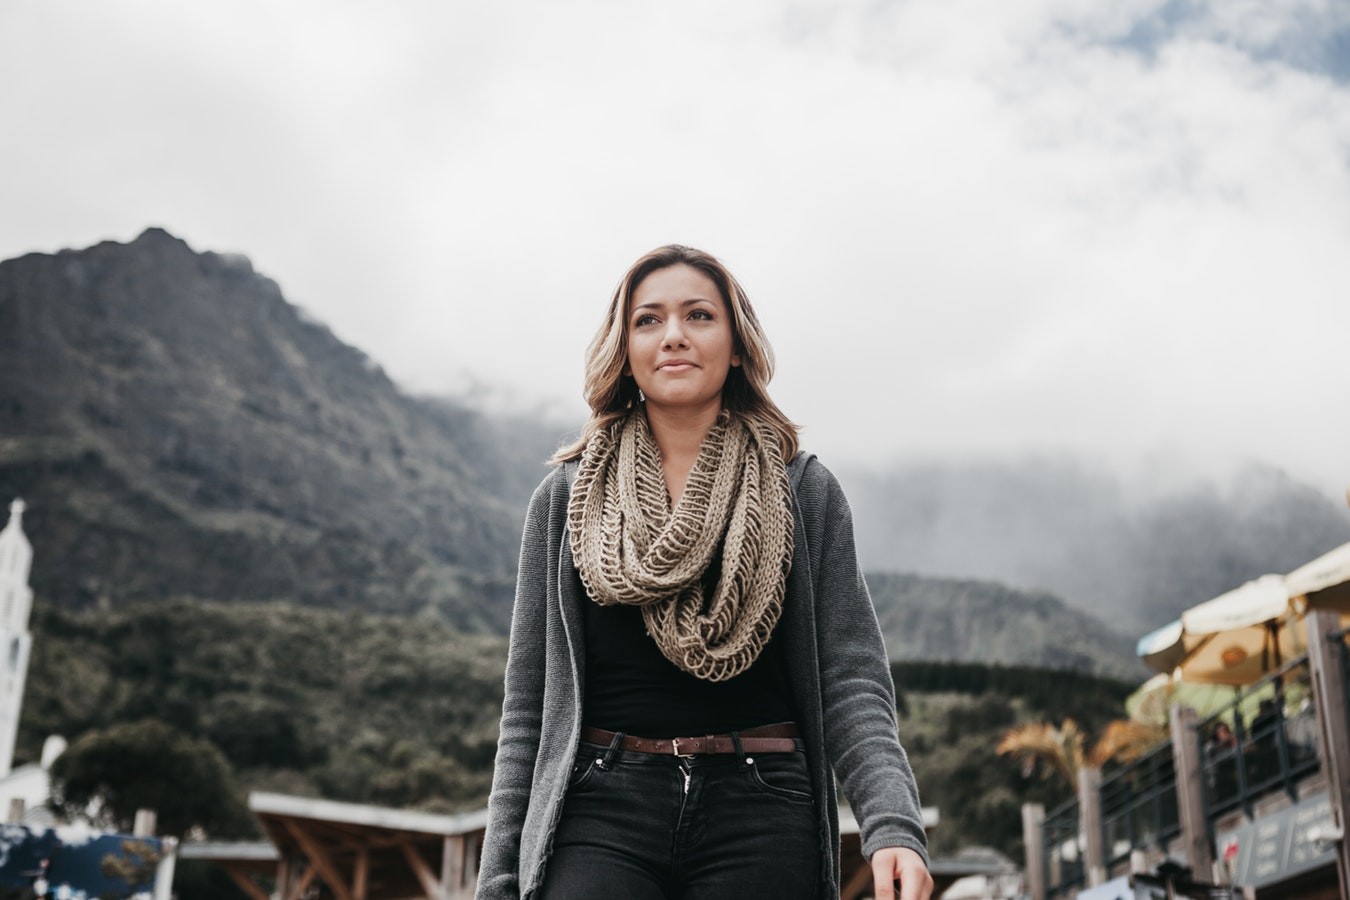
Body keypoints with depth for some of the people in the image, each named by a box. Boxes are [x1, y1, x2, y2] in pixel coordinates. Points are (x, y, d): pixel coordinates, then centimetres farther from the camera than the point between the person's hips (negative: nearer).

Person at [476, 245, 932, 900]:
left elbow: (850, 681, 0)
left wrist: (893, 827, -16)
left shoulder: (804, 492, 7)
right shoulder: (566, 500, 9)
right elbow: (528, 706, 9)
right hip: (601, 815, 0)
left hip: (760, 819, 0)